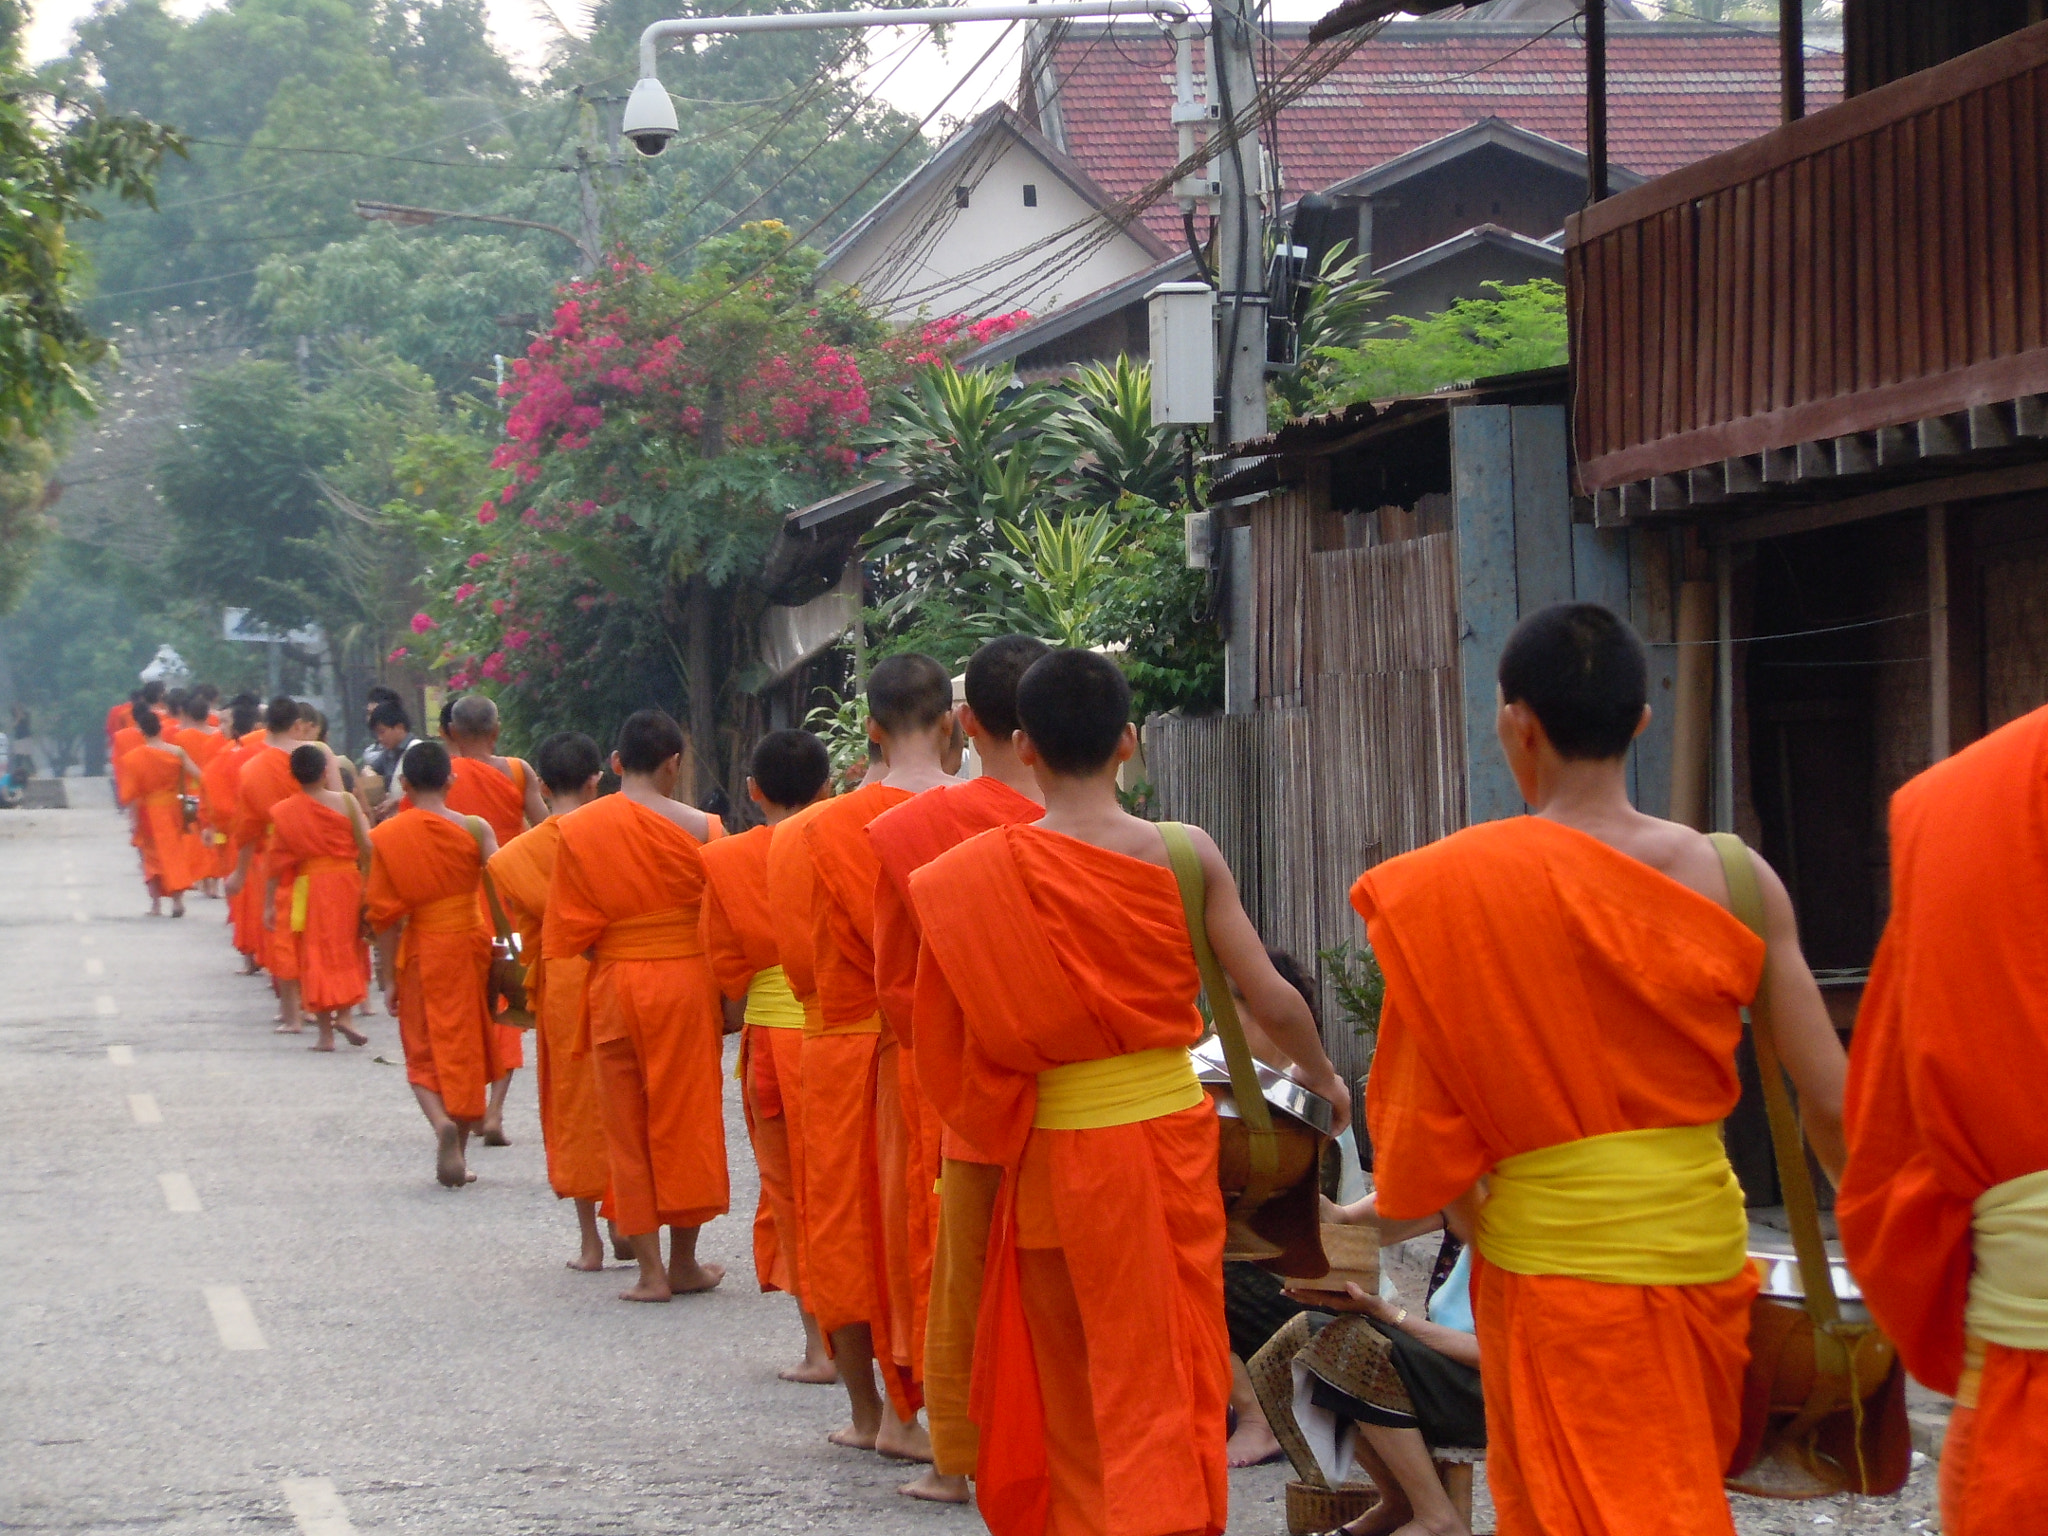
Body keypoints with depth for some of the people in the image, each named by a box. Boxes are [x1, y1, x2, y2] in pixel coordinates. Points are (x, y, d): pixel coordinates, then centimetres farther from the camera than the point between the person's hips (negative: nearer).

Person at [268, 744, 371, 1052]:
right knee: (347, 950, 16)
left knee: (316, 955, 7)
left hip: (308, 889, 0)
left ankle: (326, 1032, 7)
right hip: (347, 883, 0)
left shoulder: (283, 812, -4)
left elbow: (275, 862, -3)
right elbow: (367, 849, -8)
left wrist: (269, 904, 3)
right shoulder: (345, 801, -7)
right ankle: (344, 1015, 1)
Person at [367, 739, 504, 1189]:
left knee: (425, 1055, 9)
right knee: (466, 1051, 13)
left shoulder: (384, 838, -4)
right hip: (470, 944, 0)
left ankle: (441, 1122, -21)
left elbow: (384, 915, -3)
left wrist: (389, 979, 2)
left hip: (419, 954, 0)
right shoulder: (473, 829, -6)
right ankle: (457, 1156, 16)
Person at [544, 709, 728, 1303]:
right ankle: (684, 1263, 15)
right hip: (685, 981, -1)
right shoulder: (697, 827, -8)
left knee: (627, 1126, 9)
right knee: (683, 1118, 9)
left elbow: (568, 928, 0)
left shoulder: (577, 830, -2)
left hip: (613, 986, 2)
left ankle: (650, 1270, 7)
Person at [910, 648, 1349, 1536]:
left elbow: (955, 1040, -6)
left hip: (1058, 1151, 0)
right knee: (1165, 1372, 9)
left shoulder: (983, 874, -9)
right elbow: (1271, 999, -5)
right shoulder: (1184, 854, -8)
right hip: (1171, 1133, 0)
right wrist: (1322, 1077, 14)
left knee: (1069, 1384, 16)